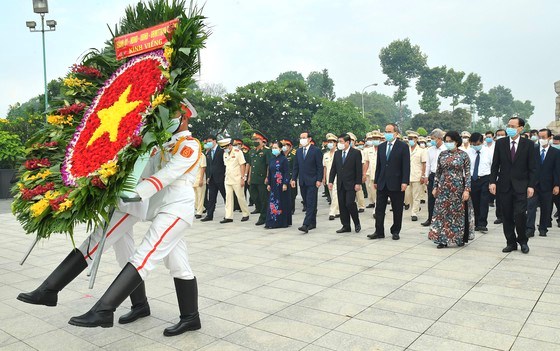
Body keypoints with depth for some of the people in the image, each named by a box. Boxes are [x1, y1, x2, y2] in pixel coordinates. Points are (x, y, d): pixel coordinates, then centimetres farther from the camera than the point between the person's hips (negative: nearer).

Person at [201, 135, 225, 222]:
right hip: (211, 179, 6)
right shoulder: (208, 153, 14)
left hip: (220, 178, -6)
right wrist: (208, 177, 9)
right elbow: (207, 166, 17)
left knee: (226, 196, 3)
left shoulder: (221, 150, -6)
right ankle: (209, 215, 11)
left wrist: (225, 175, -10)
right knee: (211, 198, 8)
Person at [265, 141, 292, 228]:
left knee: (283, 202, 0)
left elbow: (287, 172, -11)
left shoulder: (284, 159, -7)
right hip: (274, 185, 6)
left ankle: (284, 222, 8)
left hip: (282, 185, -6)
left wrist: (285, 184, -17)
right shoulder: (272, 160, 11)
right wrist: (268, 184, 10)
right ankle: (272, 222, 7)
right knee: (273, 202, 3)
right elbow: (269, 173, 15)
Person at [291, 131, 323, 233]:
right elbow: (296, 166, 14)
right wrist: (293, 179, 6)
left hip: (312, 181, -6)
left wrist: (319, 180, -12)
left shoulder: (316, 151, -4)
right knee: (307, 203, 11)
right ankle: (312, 223, 21)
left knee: (311, 203, -9)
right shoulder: (298, 151, 13)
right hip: (302, 182, 6)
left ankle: (306, 225, -15)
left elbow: (320, 167, -6)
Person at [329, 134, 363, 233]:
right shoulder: (337, 153, 11)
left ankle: (357, 223, 10)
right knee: (342, 205, 5)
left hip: (351, 184, -5)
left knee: (350, 203, -12)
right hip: (340, 184, 5)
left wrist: (358, 183, -13)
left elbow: (359, 169, -8)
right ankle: (346, 226, 14)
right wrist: (330, 181, 4)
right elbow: (333, 168, 12)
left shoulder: (356, 153, -5)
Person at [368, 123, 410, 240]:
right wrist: (376, 181, 10)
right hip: (382, 184, 4)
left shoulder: (403, 146, -4)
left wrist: (405, 182, -15)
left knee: (397, 210, 7)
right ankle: (379, 232, 11)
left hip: (396, 184, -4)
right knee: (379, 209, 4)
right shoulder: (381, 147, 11)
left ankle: (395, 232, 19)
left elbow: (406, 166, -8)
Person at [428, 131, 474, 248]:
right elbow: (438, 172, 10)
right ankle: (443, 239, 8)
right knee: (442, 212, 1)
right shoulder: (442, 154, 7)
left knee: (459, 212, 4)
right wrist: (435, 187, 6)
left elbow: (467, 173, -5)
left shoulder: (463, 155, -3)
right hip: (443, 188, 3)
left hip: (458, 187, -3)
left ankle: (460, 238, 19)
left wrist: (467, 190, -12)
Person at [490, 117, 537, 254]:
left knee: (520, 215, -9)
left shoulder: (528, 144, 1)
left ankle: (522, 241, 14)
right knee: (507, 216, 7)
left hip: (521, 186, -2)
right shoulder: (500, 143, 4)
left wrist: (531, 185, -6)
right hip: (504, 185, 2)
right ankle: (511, 242, 19)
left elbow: (532, 167, 0)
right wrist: (493, 181, -3)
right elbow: (495, 164, 5)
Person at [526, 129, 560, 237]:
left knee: (546, 209, 8)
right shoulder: (533, 150, 2)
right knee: (531, 206, -7)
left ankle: (543, 229, 20)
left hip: (547, 185, 1)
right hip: (533, 184, 0)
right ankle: (530, 229, -7)